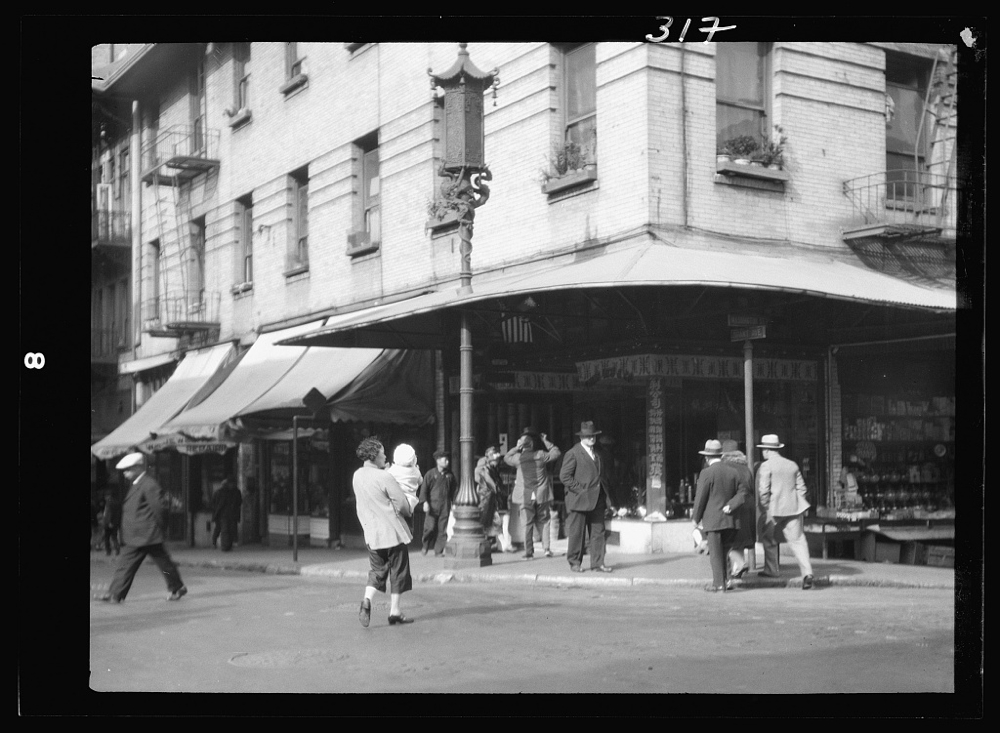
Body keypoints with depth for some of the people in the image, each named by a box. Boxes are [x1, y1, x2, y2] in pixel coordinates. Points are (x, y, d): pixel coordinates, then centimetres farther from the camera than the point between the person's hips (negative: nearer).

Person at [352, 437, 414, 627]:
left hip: (371, 531, 6)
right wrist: (406, 513, 8)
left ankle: (367, 600, -12)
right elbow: (402, 504, -12)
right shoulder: (384, 477, -18)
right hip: (393, 531, -6)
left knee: (376, 571, 13)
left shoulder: (357, 476, 2)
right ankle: (394, 612, 11)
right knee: (398, 571, 8)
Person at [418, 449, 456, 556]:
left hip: (445, 506, 3)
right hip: (432, 505, -3)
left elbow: (454, 489, 18)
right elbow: (424, 488, -1)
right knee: (430, 527, -7)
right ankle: (425, 546, 17)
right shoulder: (430, 474, 0)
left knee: (442, 529, 1)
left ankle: (439, 551, 8)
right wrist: (425, 502, -8)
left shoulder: (450, 475, 10)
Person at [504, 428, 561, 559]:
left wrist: (516, 448, 10)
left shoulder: (518, 457, -7)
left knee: (528, 524, 5)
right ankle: (546, 547, 8)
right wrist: (546, 442, 11)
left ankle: (529, 552, 4)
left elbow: (506, 458, 15)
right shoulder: (541, 455, -8)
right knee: (543, 521, 15)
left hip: (525, 497, -1)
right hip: (542, 495, 1)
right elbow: (557, 453, 7)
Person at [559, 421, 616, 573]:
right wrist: (579, 489, -14)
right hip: (579, 500, -6)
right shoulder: (573, 454, -6)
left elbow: (606, 474, 20)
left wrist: (608, 497, 12)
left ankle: (597, 563, 9)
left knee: (598, 532, 4)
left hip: (598, 500, 6)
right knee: (576, 533, 0)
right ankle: (575, 563, 11)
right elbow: (564, 476, -11)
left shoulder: (600, 454, 15)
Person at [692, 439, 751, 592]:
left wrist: (696, 518, 2)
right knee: (724, 551, 15)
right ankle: (726, 580, 13)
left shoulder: (706, 473, -10)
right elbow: (745, 491, 0)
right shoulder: (733, 471, 6)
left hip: (712, 520, -5)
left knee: (715, 552, 0)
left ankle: (718, 583, 0)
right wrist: (731, 505, -6)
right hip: (729, 519, 5)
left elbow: (700, 497, -8)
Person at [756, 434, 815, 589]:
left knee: (769, 538, 15)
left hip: (774, 508, -5)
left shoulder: (766, 466, -6)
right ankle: (807, 572, -13)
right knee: (797, 540, 1)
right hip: (793, 508, 5)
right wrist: (800, 504, 19)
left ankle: (771, 570, 23)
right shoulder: (792, 465, 12)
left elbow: (764, 490, -13)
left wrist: (764, 507, -3)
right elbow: (801, 487, 14)